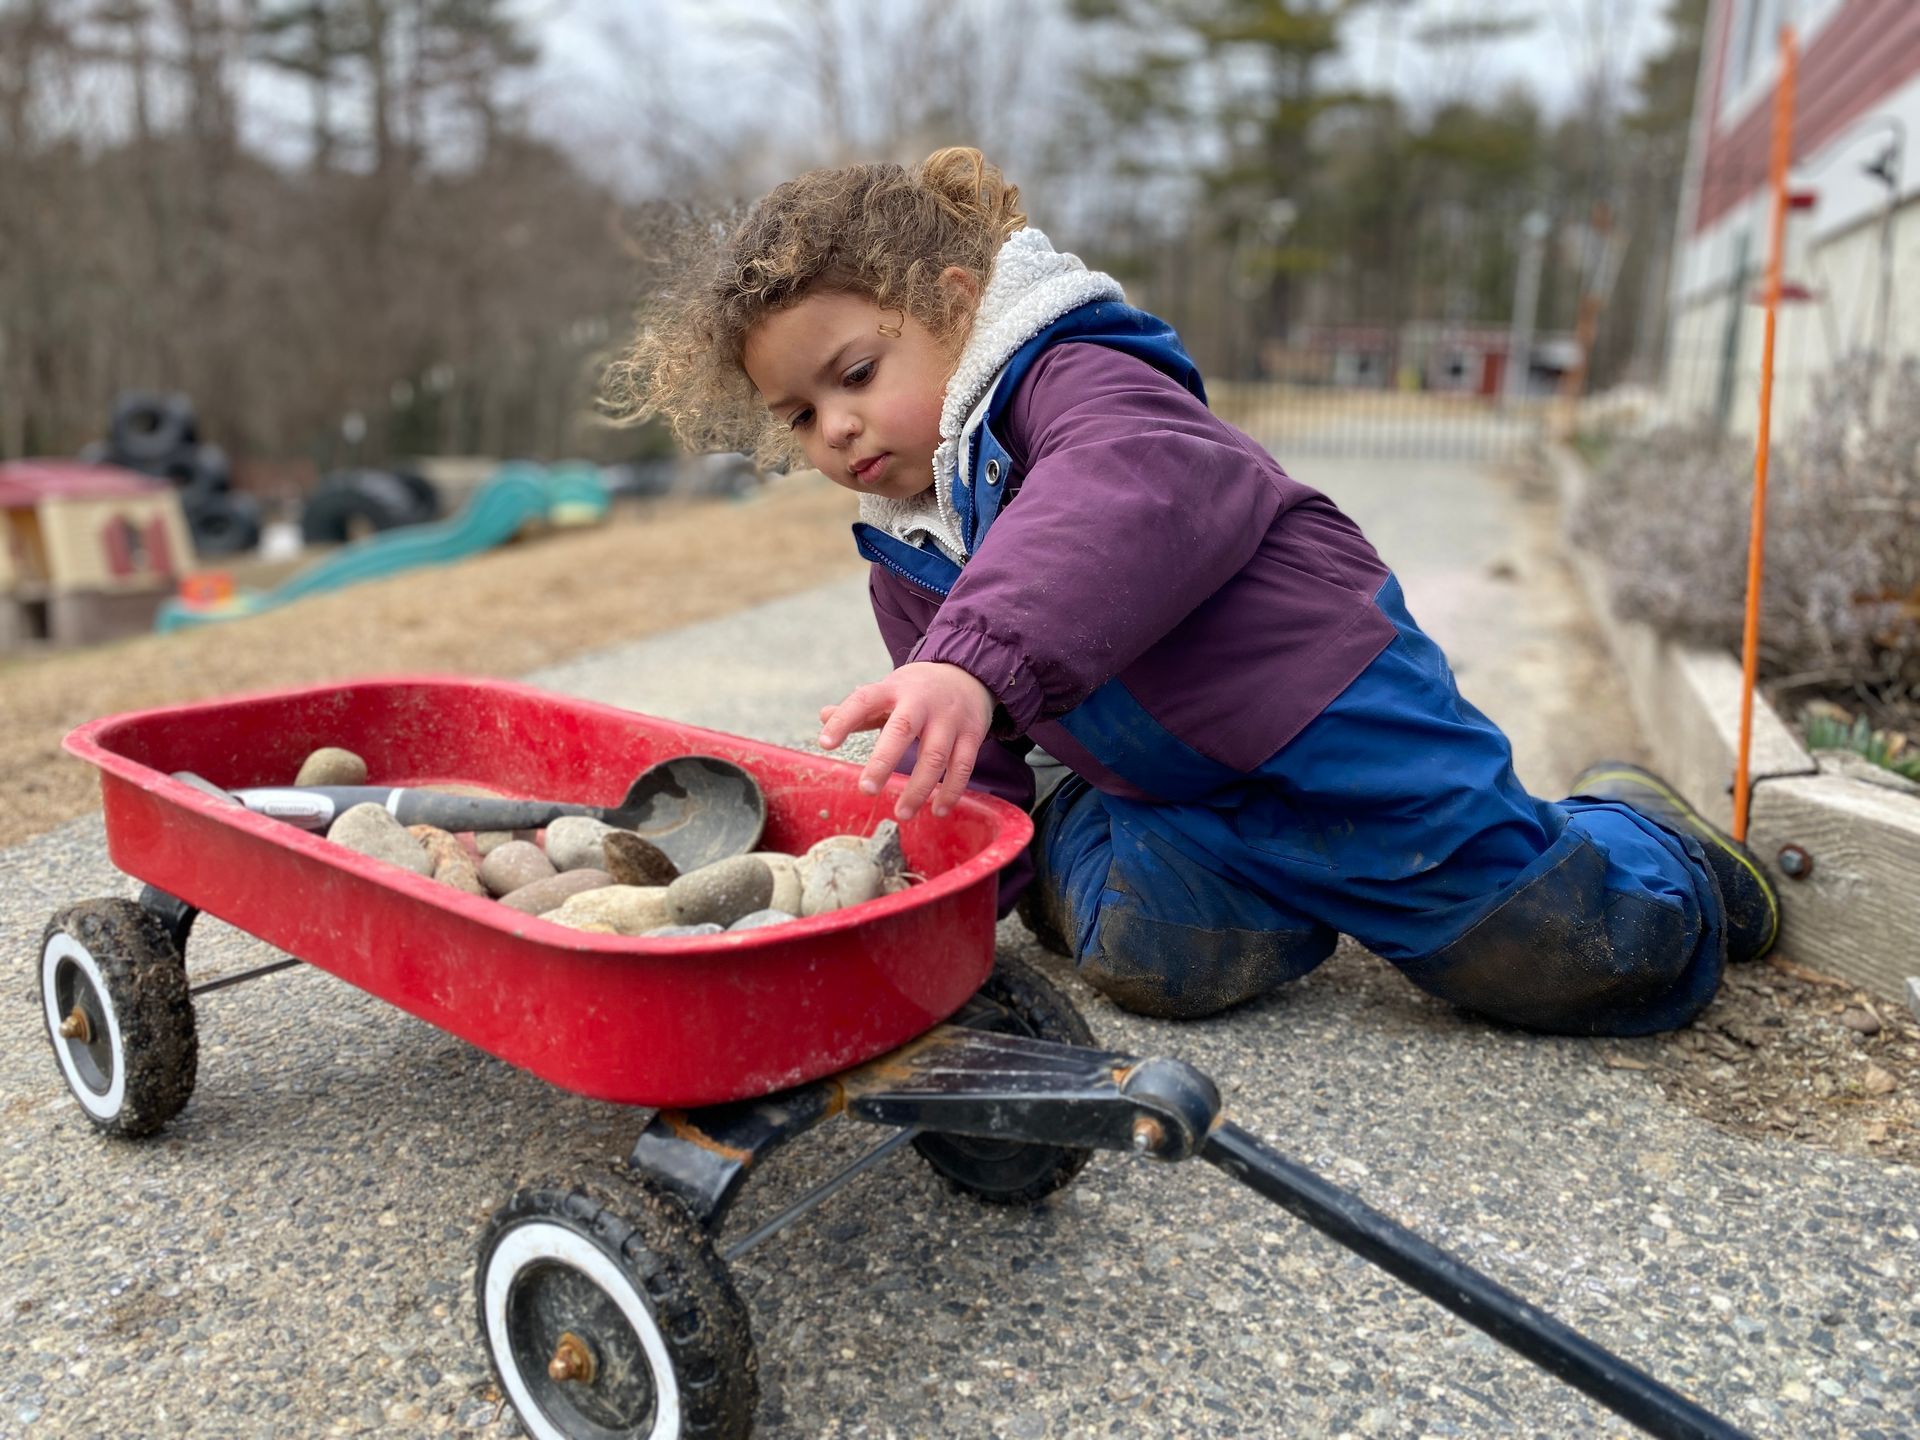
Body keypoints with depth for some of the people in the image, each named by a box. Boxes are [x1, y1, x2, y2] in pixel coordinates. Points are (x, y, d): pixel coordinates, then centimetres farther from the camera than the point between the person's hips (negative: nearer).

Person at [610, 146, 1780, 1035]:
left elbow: (1134, 500, -40)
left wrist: (978, 654, -54)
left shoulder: (1074, 377, -16)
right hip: (1169, 799, 7)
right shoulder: (908, 566, 10)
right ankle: (1301, 888, 12)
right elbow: (973, 766, 15)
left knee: (1581, 958, -5)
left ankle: (1630, 834, 30)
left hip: (1333, 718, -7)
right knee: (1153, 954, -20)